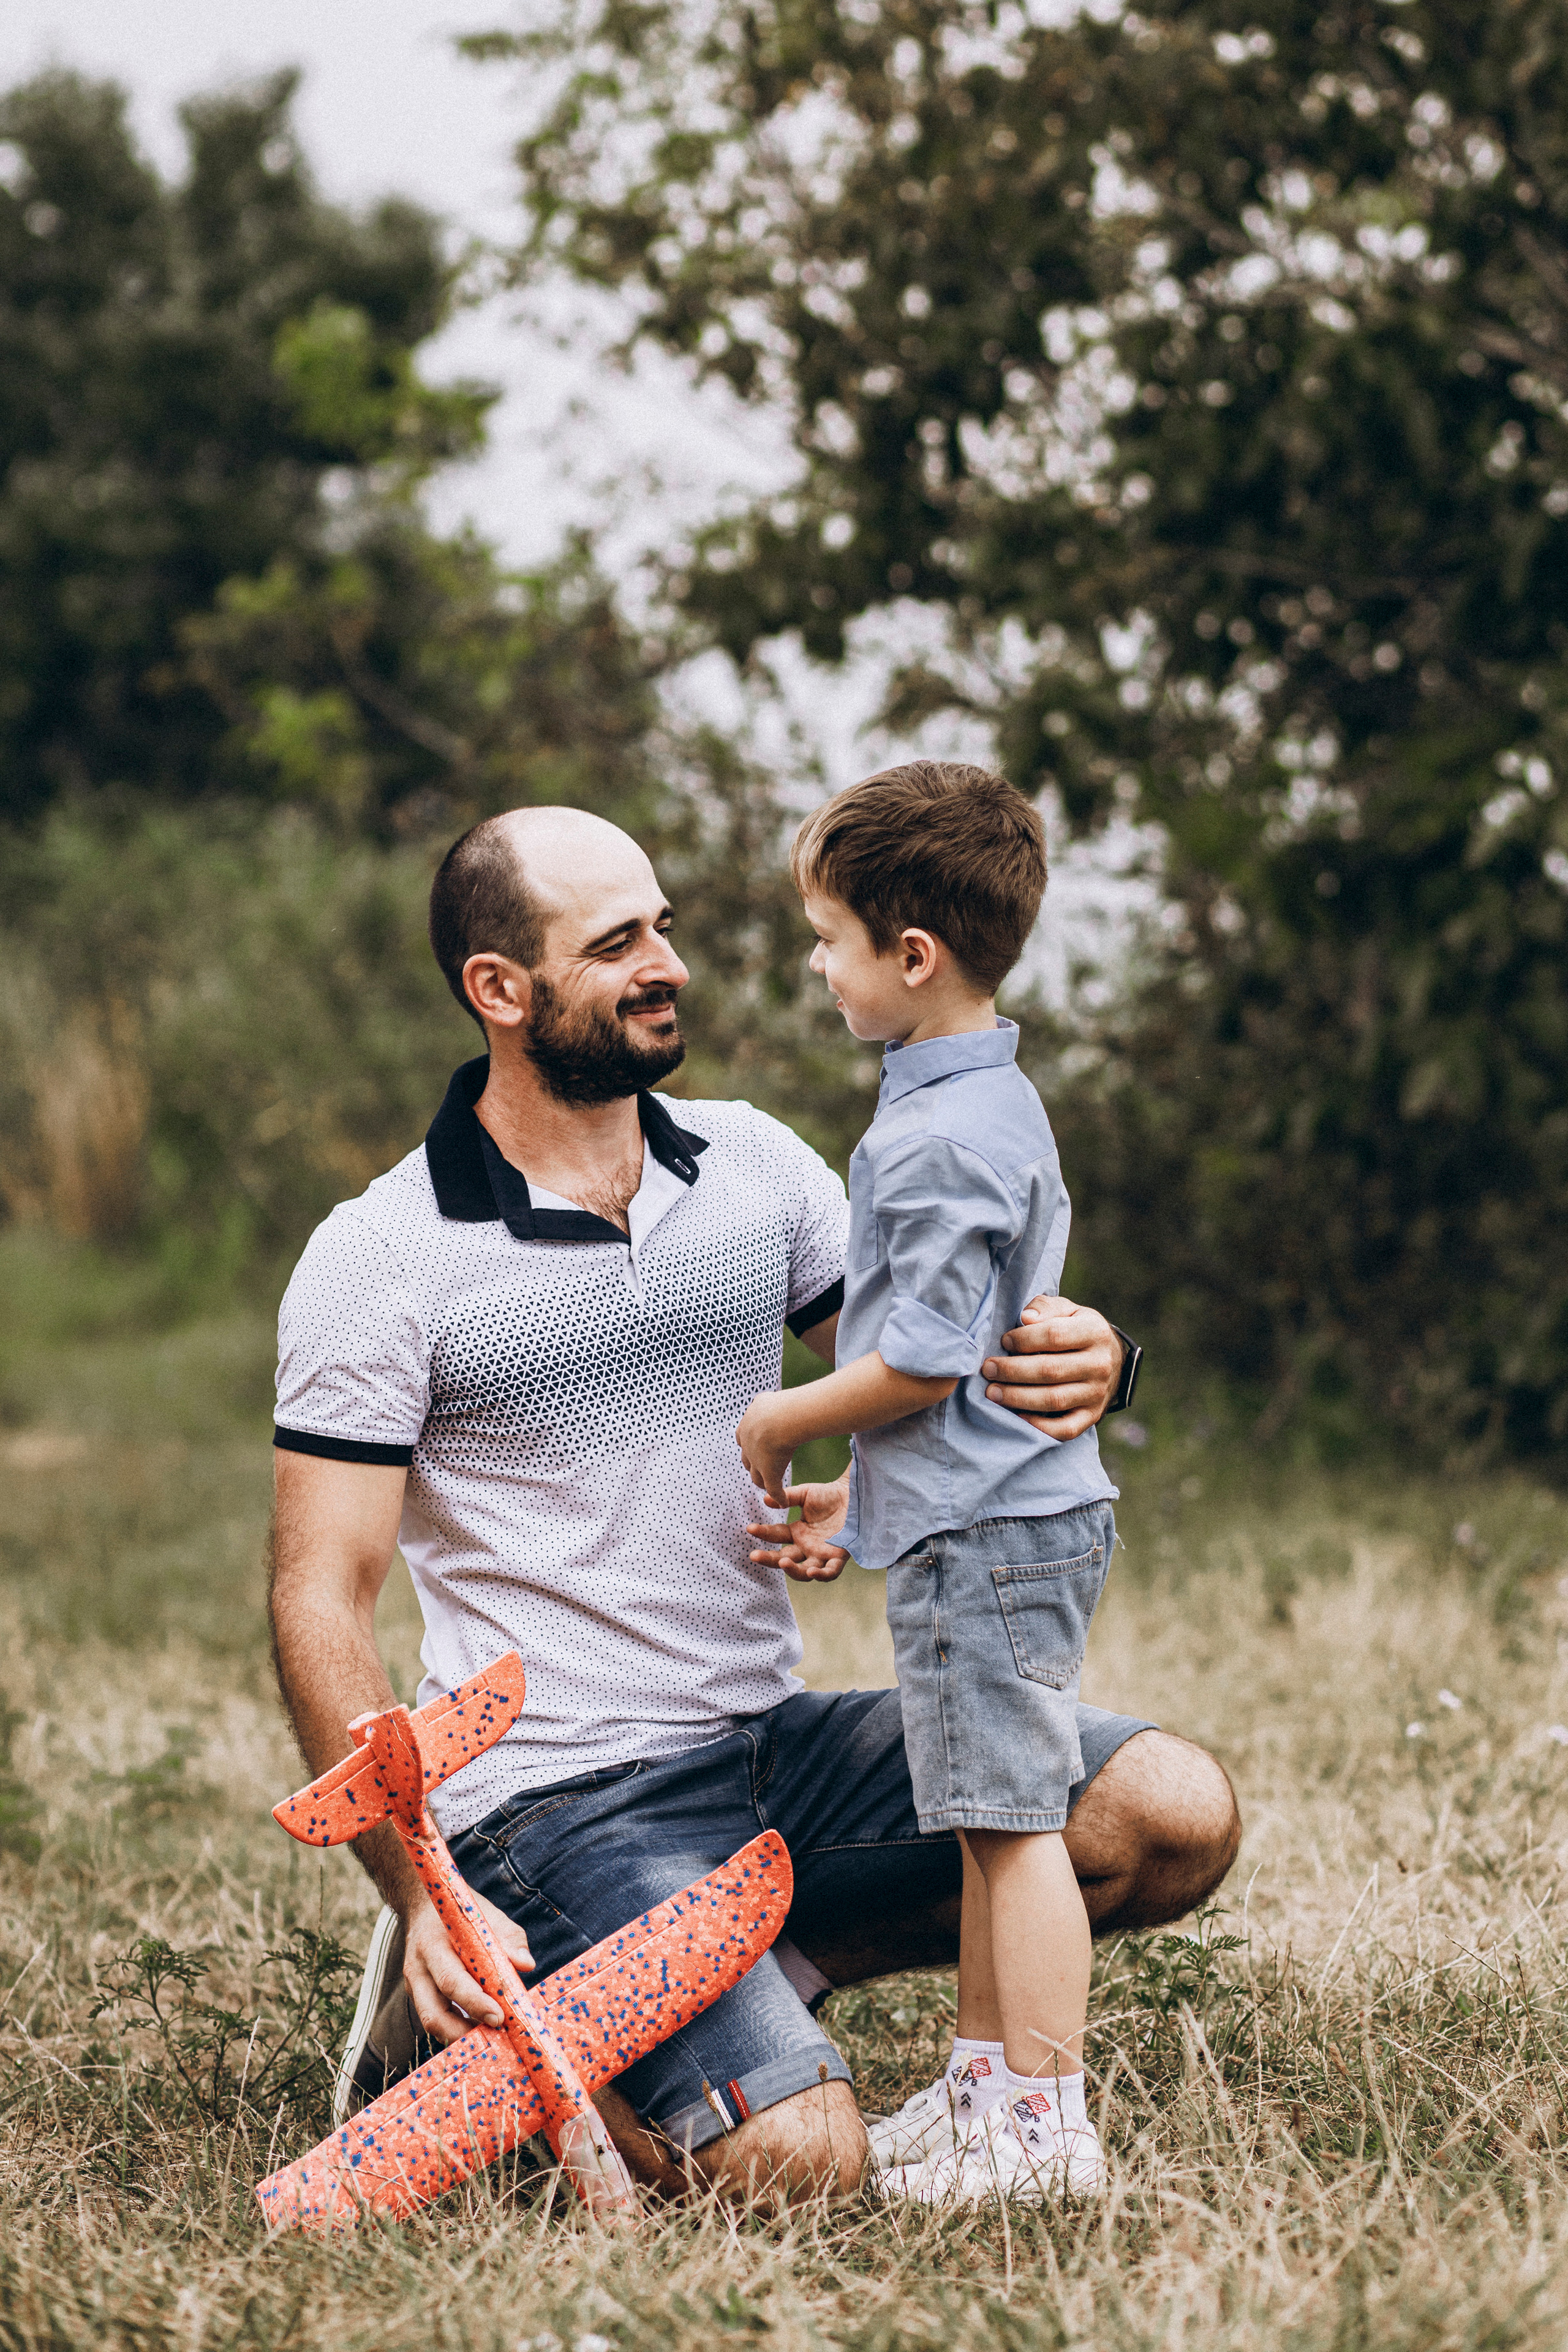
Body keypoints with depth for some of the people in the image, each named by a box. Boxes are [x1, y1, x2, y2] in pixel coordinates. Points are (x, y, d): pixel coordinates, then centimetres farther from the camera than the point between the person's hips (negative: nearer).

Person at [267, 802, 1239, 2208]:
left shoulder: (756, 1164, 7)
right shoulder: (378, 1261, -8)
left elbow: (942, 1368, 9)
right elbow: (323, 1603, -10)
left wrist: (1079, 1368, -17)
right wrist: (424, 1896, -23)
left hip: (781, 1737, 6)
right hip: (560, 1796, -6)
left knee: (1176, 1816, -8)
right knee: (796, 2159, -25)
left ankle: (752, 1970, -1)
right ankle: (475, 1997, 1)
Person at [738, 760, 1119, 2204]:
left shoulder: (940, 1140, -19)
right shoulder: (995, 1105, 14)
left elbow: (921, 1365, -21)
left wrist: (782, 1425, -4)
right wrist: (861, 1509, 19)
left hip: (989, 1539, -10)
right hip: (1007, 1513, 10)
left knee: (1012, 1821, -5)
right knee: (992, 1825, 15)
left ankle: (1043, 2123, 0)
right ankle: (983, 2084, 24)